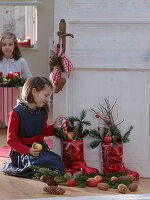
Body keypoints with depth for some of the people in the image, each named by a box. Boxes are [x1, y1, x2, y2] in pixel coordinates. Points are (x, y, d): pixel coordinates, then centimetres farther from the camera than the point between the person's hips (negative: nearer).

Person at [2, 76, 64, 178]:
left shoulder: (43, 111, 4)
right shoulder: (16, 112, -15)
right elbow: (11, 140, -13)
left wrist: (54, 127, -1)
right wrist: (28, 150, -26)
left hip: (41, 147, 6)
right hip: (22, 150, -6)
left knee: (58, 167, -15)